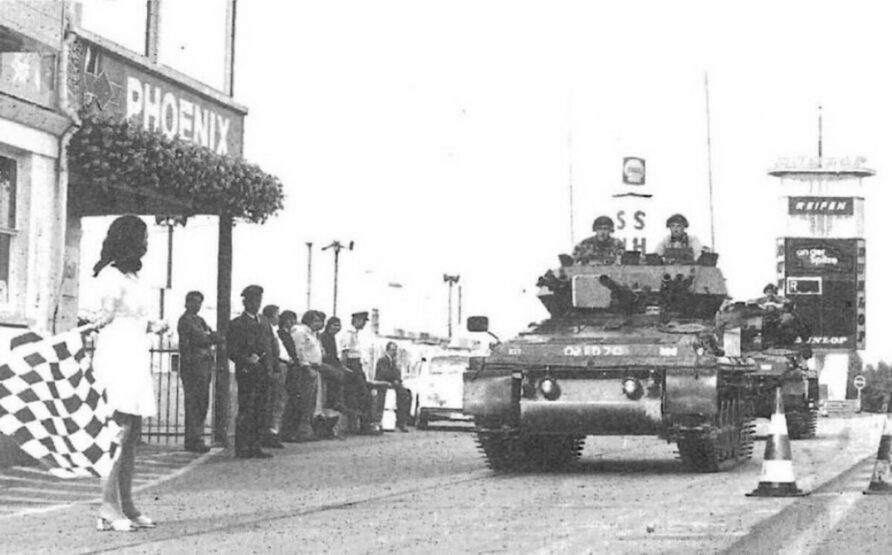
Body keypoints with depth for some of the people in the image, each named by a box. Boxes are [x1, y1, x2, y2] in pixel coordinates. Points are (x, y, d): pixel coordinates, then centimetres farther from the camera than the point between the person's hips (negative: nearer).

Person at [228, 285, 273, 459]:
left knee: (258, 412, 8)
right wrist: (246, 360, -21)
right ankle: (243, 449, -6)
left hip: (263, 375, 7)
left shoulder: (263, 323, 18)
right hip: (247, 373, -7)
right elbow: (232, 351, -8)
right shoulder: (237, 324, -4)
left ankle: (255, 448, 12)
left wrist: (269, 370, 13)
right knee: (246, 412, -8)